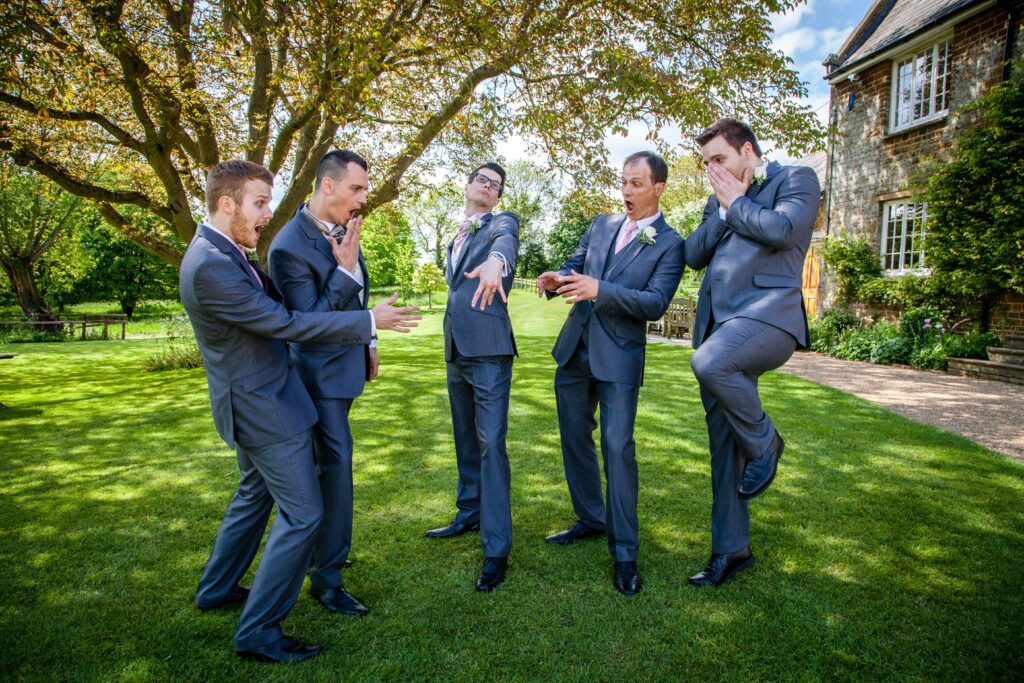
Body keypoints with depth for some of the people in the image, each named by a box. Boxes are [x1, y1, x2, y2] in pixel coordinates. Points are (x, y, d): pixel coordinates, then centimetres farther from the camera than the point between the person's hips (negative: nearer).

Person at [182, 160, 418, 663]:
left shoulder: (225, 252, 6)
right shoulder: (210, 266, -25)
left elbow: (277, 299, 8)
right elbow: (285, 324, -26)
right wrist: (369, 321, -22)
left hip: (255, 399, 11)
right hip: (262, 406, -11)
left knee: (255, 496, 26)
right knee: (302, 514, -3)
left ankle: (217, 589, 45)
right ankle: (258, 632, 11)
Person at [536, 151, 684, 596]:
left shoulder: (670, 244, -5)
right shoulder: (601, 225, 11)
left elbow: (655, 304, -14)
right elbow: (575, 264, 15)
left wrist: (599, 289, -27)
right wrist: (556, 279, -10)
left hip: (619, 357, -6)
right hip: (574, 349, 6)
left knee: (617, 447, -8)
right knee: (575, 438, 14)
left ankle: (625, 552, 5)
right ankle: (591, 519, 32)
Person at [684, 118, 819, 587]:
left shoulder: (796, 179, 6)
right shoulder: (721, 198, 25)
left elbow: (783, 230, -14)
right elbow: (693, 255, 13)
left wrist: (737, 202, 1)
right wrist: (724, 209, 3)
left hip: (767, 312, -6)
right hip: (718, 321, 7)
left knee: (709, 364, -37)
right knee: (723, 443, 6)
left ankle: (765, 441, -7)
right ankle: (731, 549, 19)